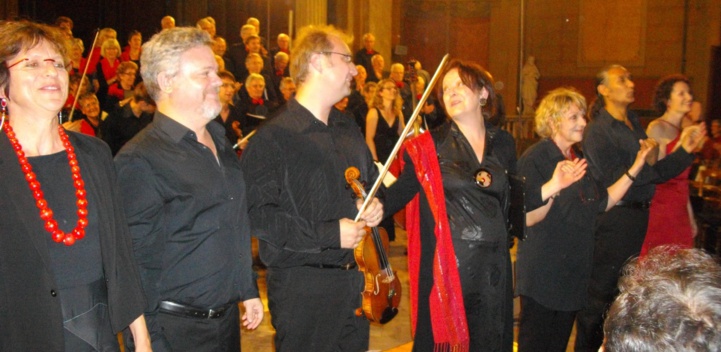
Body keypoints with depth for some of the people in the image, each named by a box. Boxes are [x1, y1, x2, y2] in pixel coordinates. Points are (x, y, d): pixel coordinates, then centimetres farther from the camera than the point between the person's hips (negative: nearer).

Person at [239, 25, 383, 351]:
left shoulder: (349, 129, 11)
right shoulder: (273, 138, -15)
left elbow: (372, 178, 25)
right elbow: (257, 214, -22)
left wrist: (375, 204, 2)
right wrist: (329, 234, -22)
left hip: (356, 279, 7)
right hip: (303, 287, -7)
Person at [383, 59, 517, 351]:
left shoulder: (504, 144, 7)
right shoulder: (428, 147, -4)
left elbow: (510, 201, 15)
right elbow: (398, 195, -11)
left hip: (493, 269, 4)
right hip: (444, 269, -3)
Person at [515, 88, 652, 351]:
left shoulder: (579, 159, 10)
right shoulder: (534, 159, -16)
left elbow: (603, 203, 10)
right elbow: (527, 218, -24)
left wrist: (634, 169, 6)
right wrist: (553, 186, -40)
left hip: (574, 270, 8)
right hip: (542, 273, -8)